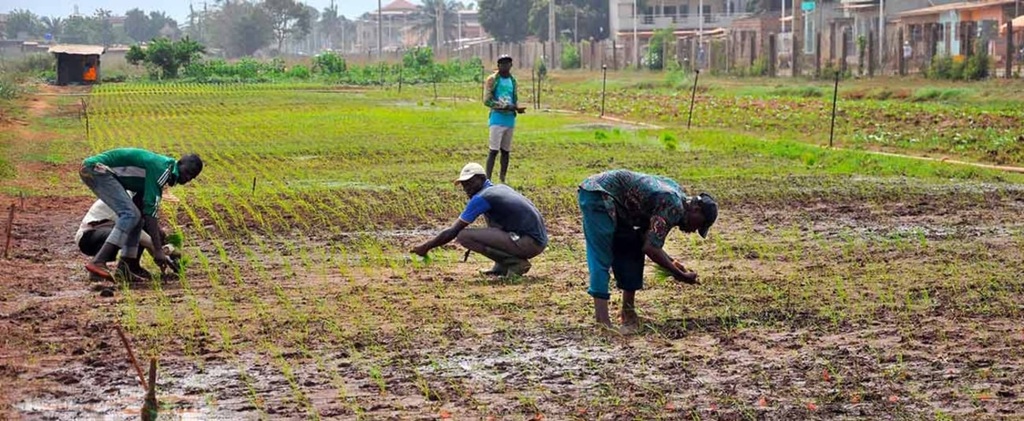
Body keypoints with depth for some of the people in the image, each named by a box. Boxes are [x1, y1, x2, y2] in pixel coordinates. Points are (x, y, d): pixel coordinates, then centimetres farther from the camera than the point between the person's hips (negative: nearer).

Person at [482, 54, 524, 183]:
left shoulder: (513, 81, 13)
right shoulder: (492, 79, -5)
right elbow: (487, 100, -10)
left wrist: (517, 108, -4)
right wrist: (505, 106, -18)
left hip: (510, 119, 6)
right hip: (497, 119, -6)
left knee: (506, 151, 10)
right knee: (494, 150, -11)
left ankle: (502, 180, 17)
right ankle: (488, 180, -12)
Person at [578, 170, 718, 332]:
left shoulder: (677, 194, 12)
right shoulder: (674, 207, -18)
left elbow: (646, 238, 15)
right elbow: (650, 248, -21)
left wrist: (670, 262, 6)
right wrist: (680, 275, -11)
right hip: (597, 195, -10)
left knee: (631, 251, 11)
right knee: (601, 259, -14)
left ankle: (628, 315, 13)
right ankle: (602, 322, -18)